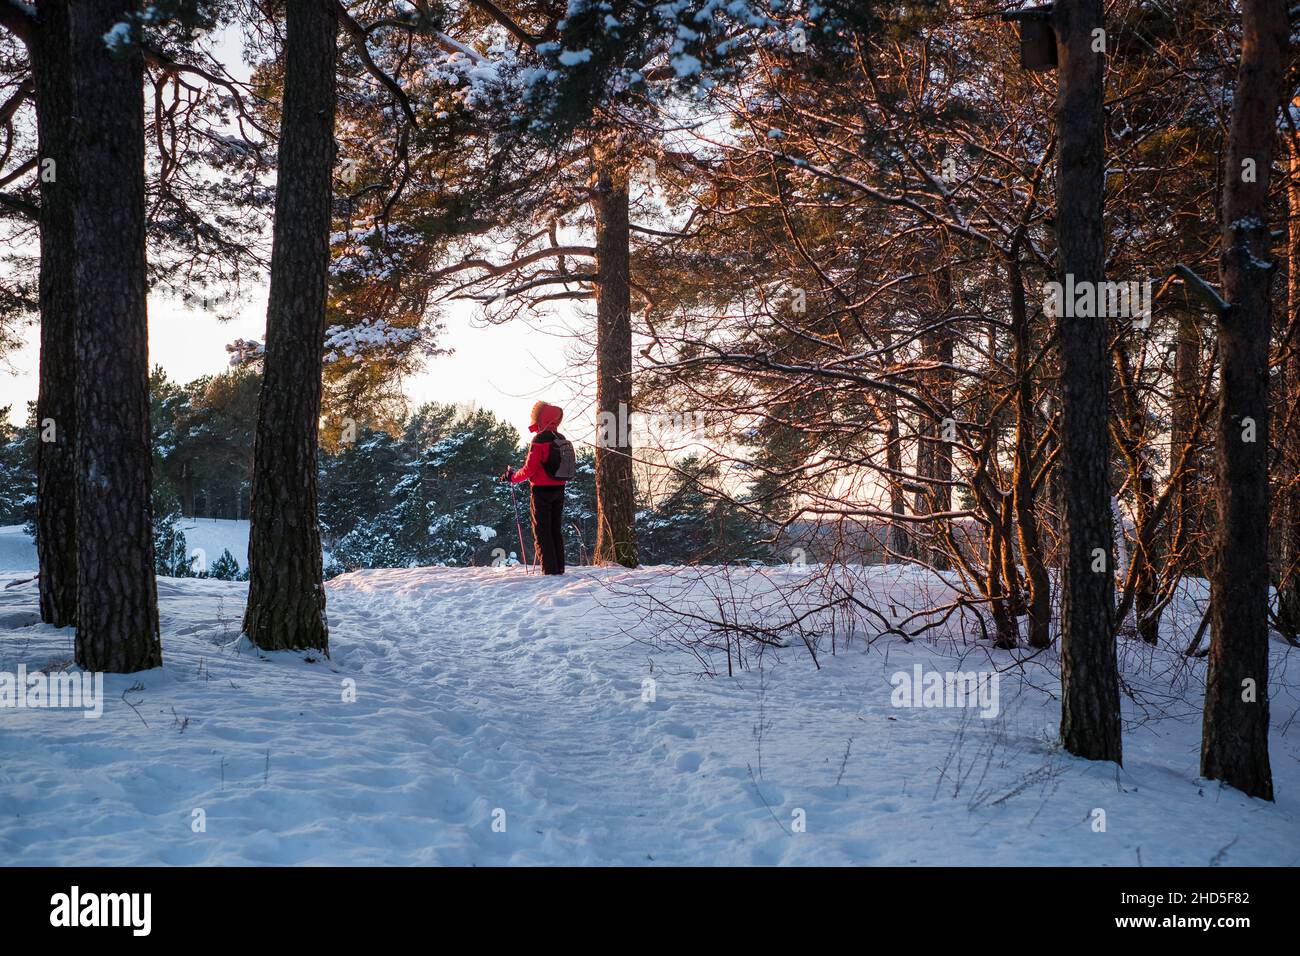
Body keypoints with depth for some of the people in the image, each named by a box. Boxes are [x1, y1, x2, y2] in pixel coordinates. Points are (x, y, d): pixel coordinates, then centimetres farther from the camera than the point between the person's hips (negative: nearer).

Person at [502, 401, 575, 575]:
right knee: (556, 530, 14)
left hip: (542, 490, -7)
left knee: (542, 531, 0)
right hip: (559, 489, 7)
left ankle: (549, 568, -5)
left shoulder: (539, 440, -16)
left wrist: (512, 477, -1)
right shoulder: (562, 440, 6)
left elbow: (529, 469, -16)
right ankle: (559, 567, 14)